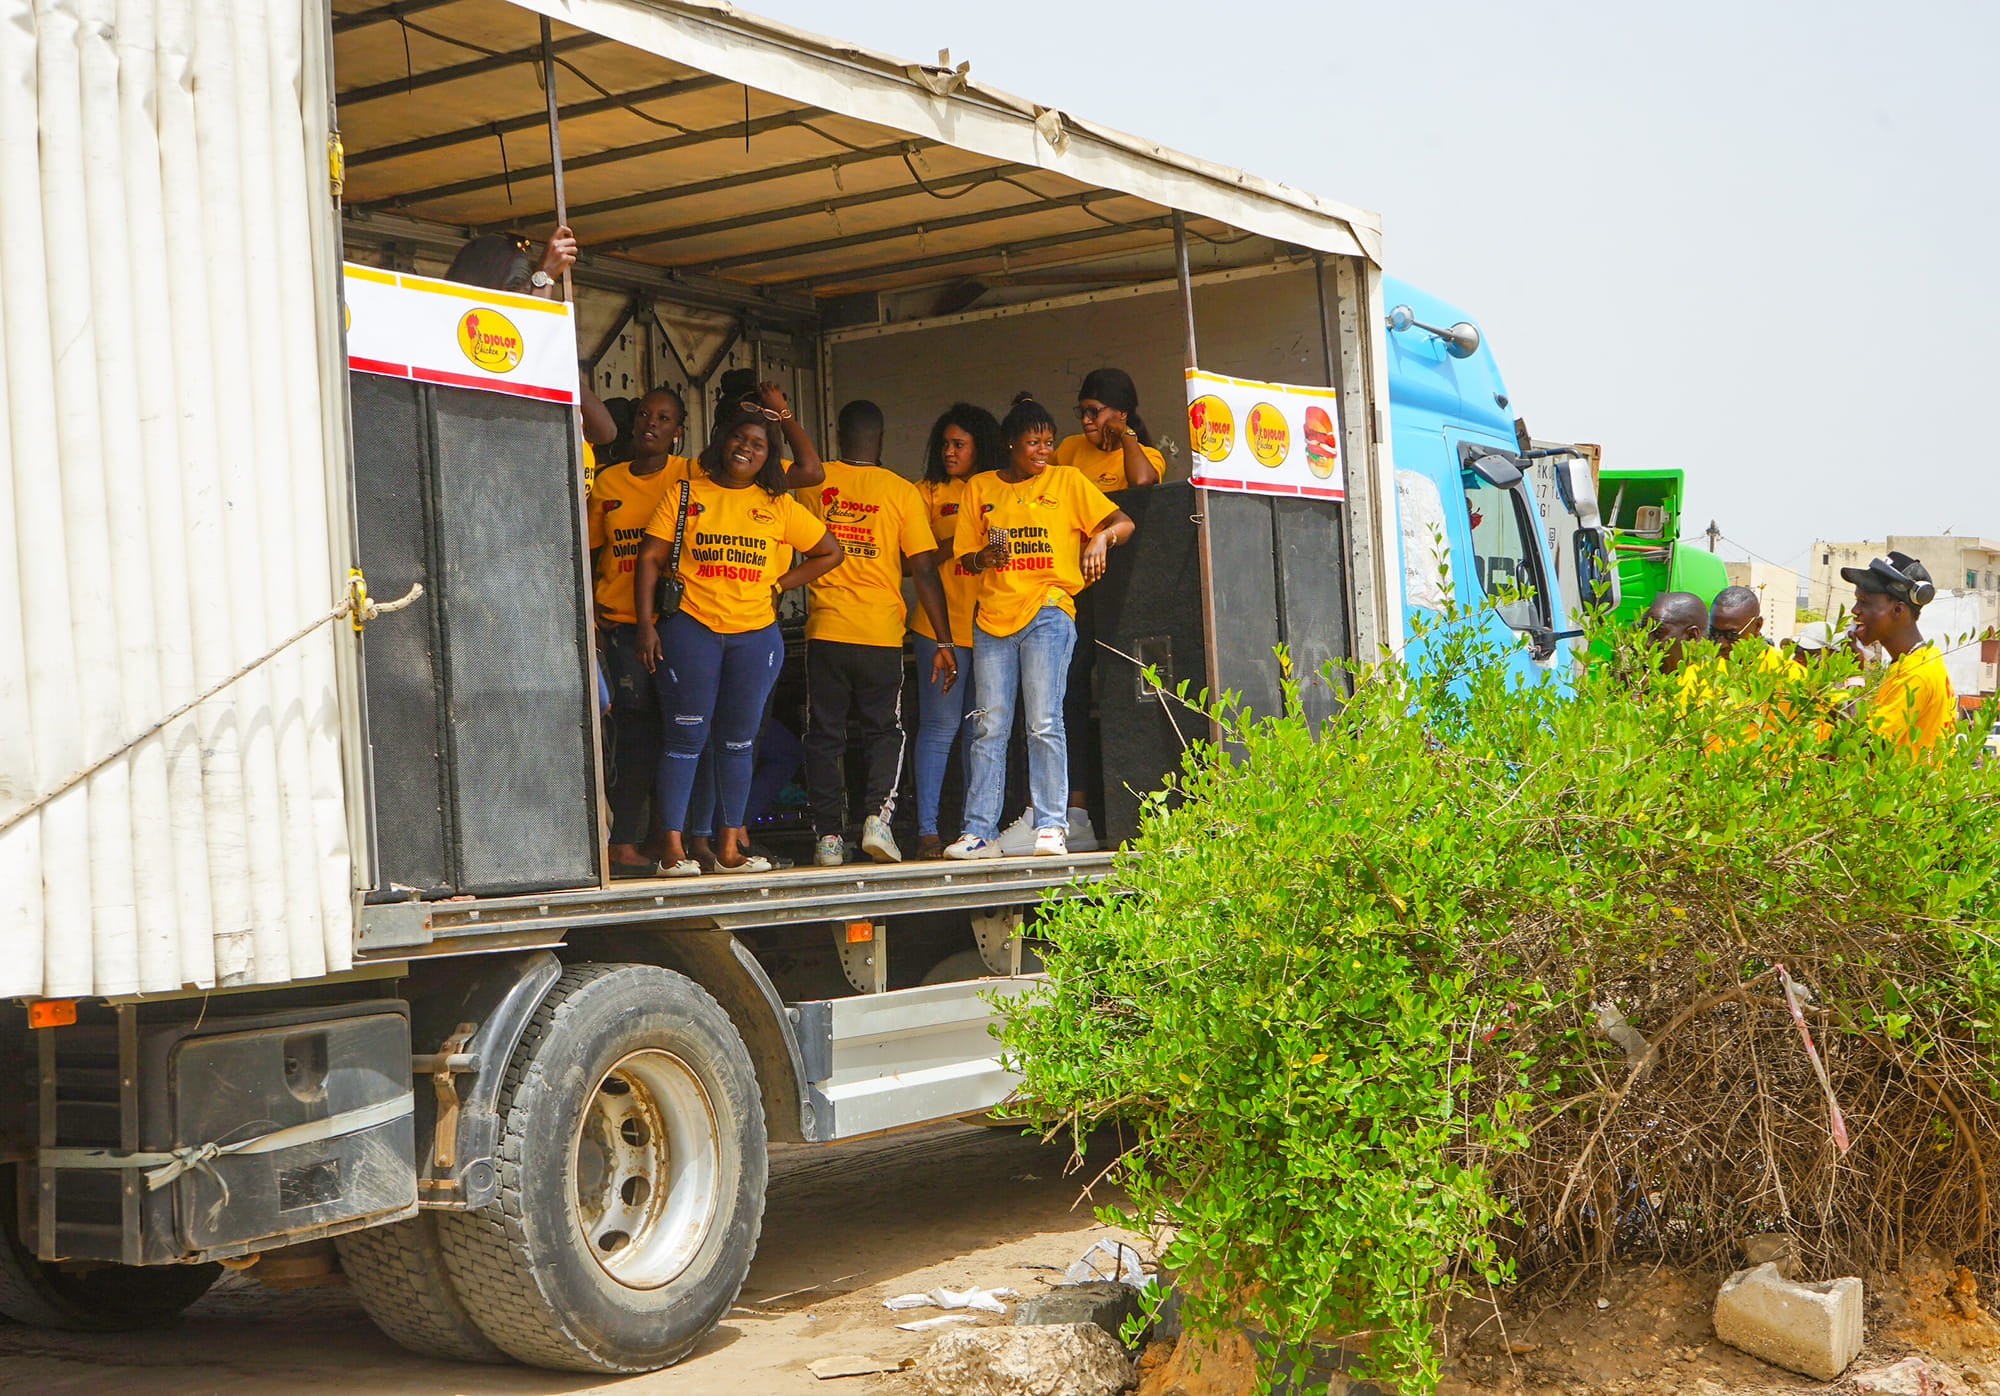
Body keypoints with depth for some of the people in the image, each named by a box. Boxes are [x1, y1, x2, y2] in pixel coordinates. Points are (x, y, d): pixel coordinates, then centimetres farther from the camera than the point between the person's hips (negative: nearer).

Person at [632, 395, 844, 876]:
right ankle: (673, 848, -3)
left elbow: (831, 552, 16)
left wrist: (778, 585, 7)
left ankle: (730, 845, 15)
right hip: (690, 627, -2)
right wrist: (646, 624, -7)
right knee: (685, 738, -5)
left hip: (755, 632, 3)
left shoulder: (778, 506, 10)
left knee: (738, 741, 7)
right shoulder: (686, 495, 5)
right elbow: (650, 557, 2)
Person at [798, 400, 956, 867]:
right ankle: (877, 815, -7)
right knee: (884, 732, 13)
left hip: (826, 629, 1)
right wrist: (944, 642, -1)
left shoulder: (814, 481, 2)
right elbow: (924, 570, -5)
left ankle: (828, 837, 4)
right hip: (882, 634, -1)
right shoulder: (901, 491, -2)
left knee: (824, 736, 9)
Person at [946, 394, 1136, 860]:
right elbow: (966, 556, 16)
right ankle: (979, 832, 1)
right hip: (993, 614, 3)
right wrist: (984, 557, -7)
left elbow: (1123, 522, 5)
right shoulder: (980, 488, 15)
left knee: (1044, 723, -11)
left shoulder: (1067, 481, 9)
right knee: (990, 728, 0)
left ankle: (1051, 826, -7)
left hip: (1047, 611, -3)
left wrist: (1102, 537, -16)